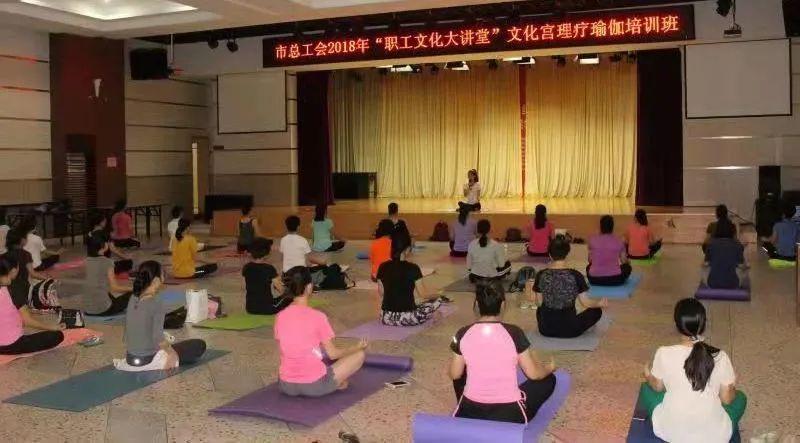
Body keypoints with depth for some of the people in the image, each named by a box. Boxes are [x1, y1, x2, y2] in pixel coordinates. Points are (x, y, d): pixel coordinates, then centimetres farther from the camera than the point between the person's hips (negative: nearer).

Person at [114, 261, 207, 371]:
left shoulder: (134, 299, 0)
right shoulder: (157, 302, -21)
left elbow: (128, 328, 10)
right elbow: (157, 336, -27)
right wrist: (172, 353, -13)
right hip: (148, 360, -8)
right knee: (199, 345, 0)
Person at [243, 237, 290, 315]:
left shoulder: (246, 268, -2)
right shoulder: (269, 269, -16)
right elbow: (281, 290, -11)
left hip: (250, 308, 5)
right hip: (267, 308, -5)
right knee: (289, 300, 19)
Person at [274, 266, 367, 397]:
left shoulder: (280, 317, -3)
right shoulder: (318, 317, -15)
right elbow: (332, 354, -5)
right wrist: (357, 347, 14)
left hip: (286, 386, 5)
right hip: (314, 386, -5)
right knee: (360, 354, 12)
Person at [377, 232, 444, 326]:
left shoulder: (383, 267, -1)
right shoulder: (413, 268, -12)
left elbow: (381, 293, 8)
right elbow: (422, 293, -4)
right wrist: (436, 295, 17)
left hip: (387, 318, 4)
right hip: (407, 318, -4)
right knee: (437, 300, 14)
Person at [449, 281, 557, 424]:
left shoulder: (463, 334, -5)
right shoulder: (514, 333, -12)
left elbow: (454, 374, 7)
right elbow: (534, 374, -3)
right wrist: (550, 367, 19)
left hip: (469, 413, 3)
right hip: (509, 414, -3)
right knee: (548, 379, 20)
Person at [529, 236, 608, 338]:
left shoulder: (541, 275, -10)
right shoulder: (575, 276, -17)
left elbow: (539, 303, -1)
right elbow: (585, 302, -10)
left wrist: (530, 293, 17)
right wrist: (600, 303, 4)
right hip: (569, 330, -1)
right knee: (597, 310, 23)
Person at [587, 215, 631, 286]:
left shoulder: (592, 240, 0)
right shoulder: (619, 242, -1)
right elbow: (624, 261, 9)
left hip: (594, 280, 1)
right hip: (615, 279, -1)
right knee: (627, 267, 30)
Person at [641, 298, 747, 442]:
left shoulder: (664, 353, -14)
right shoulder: (720, 357, -14)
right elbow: (726, 399, -3)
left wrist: (648, 377, 26)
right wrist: (732, 386, 20)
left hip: (670, 431, 0)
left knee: (646, 388, 28)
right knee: (740, 397, 28)